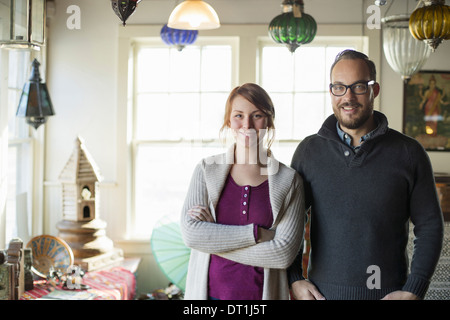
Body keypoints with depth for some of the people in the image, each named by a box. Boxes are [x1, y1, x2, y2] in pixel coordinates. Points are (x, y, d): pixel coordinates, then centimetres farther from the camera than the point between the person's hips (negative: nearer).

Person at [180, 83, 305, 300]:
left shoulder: (289, 180, -4)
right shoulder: (207, 170, -1)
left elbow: (283, 254, -13)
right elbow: (191, 233, -11)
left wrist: (214, 239, -12)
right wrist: (256, 234, -16)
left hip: (262, 293, -1)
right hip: (209, 291, 1)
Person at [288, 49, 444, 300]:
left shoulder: (409, 153, -3)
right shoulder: (309, 150, 1)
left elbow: (430, 226, -1)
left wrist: (414, 290, -9)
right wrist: (294, 279, -2)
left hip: (388, 293, -1)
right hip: (323, 292, 1)